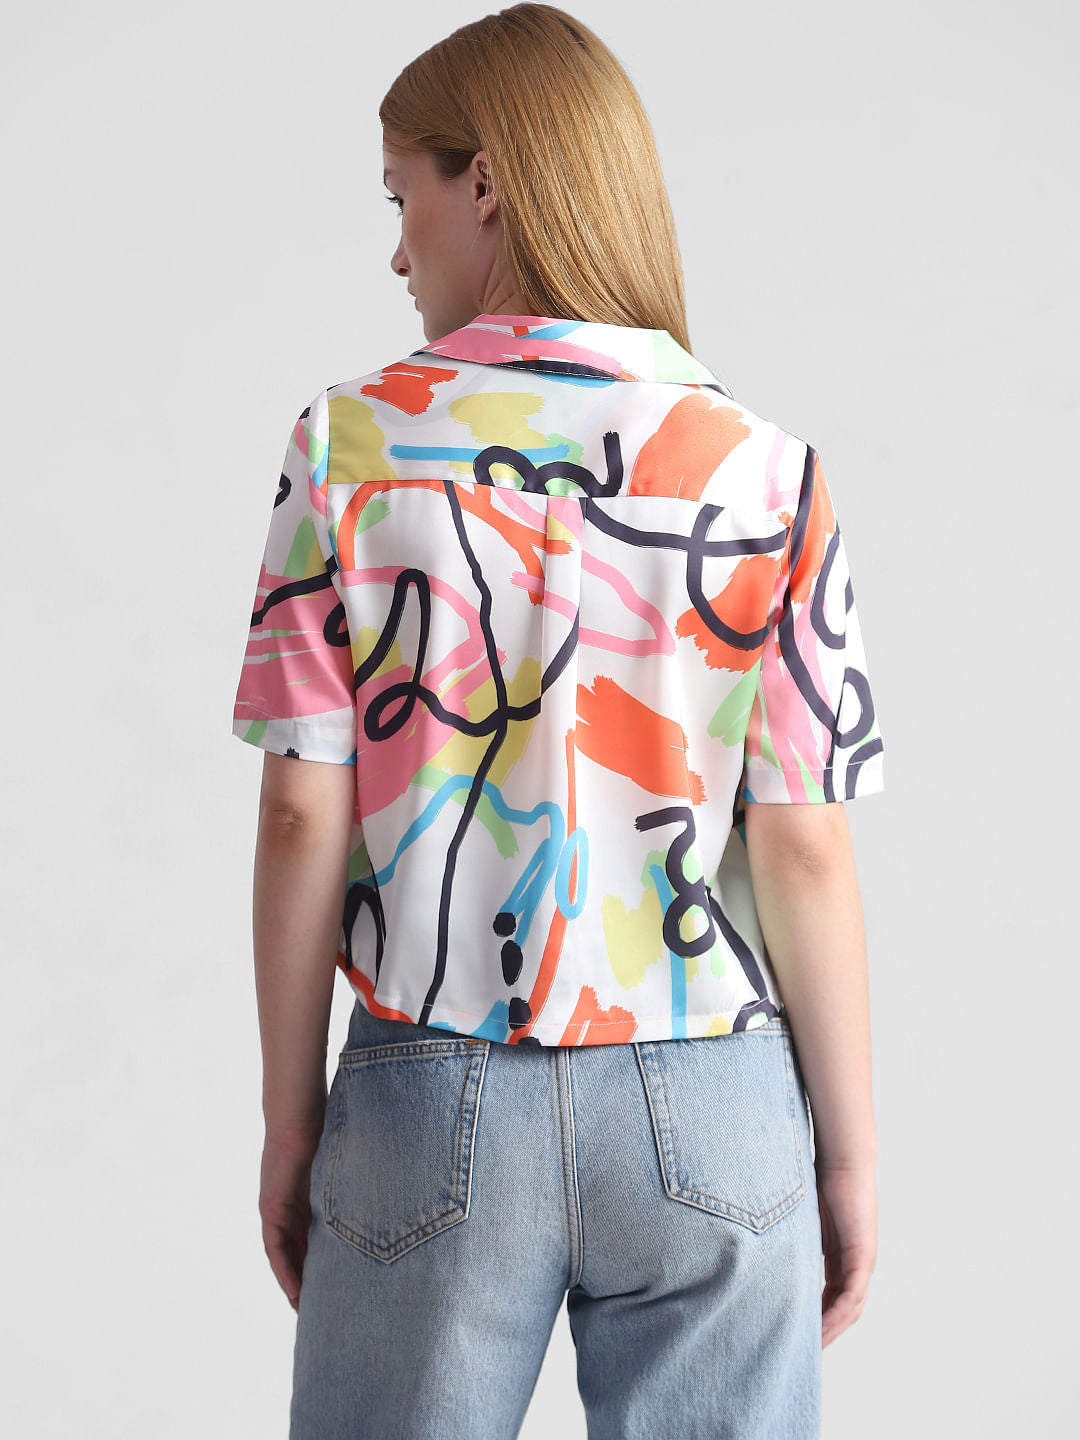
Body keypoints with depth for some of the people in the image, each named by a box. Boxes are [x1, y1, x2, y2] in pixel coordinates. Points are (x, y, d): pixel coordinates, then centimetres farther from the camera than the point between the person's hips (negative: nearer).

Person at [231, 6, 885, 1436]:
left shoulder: (351, 444, -6)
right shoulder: (763, 471, -6)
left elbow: (303, 815, -6)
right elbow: (804, 850, -7)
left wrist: (291, 1119, 5)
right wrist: (850, 1156, 4)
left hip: (433, 1101, 0)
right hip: (706, 1106, 1)